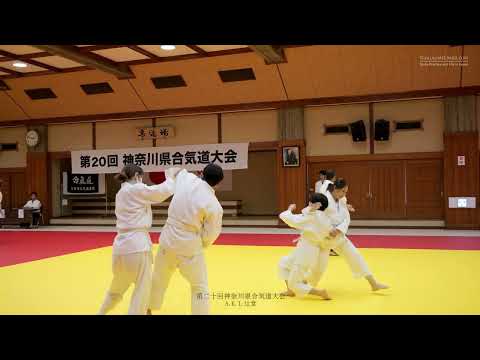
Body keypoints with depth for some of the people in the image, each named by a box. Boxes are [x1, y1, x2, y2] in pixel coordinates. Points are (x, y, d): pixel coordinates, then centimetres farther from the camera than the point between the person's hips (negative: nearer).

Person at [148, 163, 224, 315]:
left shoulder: (186, 179, -6)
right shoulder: (215, 206, -16)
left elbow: (176, 172, 19)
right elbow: (209, 236, -8)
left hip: (168, 240, 5)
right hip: (190, 247, -5)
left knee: (159, 278, 26)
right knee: (200, 287, 11)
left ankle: (148, 309, 47)